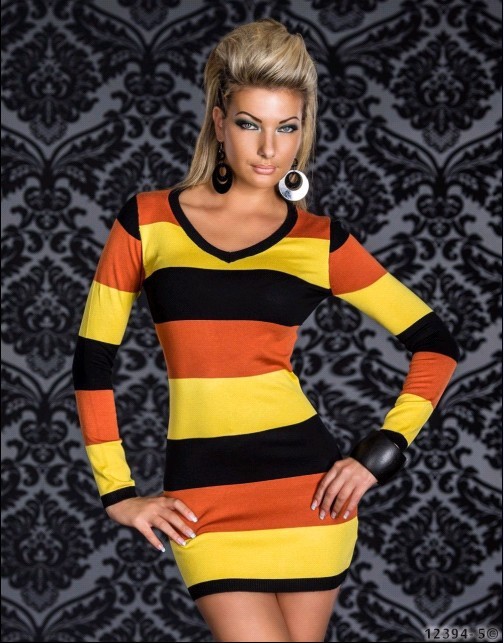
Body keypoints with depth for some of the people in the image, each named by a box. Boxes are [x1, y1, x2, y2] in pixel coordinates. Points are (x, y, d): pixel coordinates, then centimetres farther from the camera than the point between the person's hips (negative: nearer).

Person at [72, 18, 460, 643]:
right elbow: (93, 358, 6)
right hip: (202, 492, -1)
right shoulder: (149, 220, 4)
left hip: (307, 480, 1)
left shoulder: (319, 239, 5)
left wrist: (381, 451, 1)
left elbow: (434, 344, 10)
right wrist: (118, 492, 3)